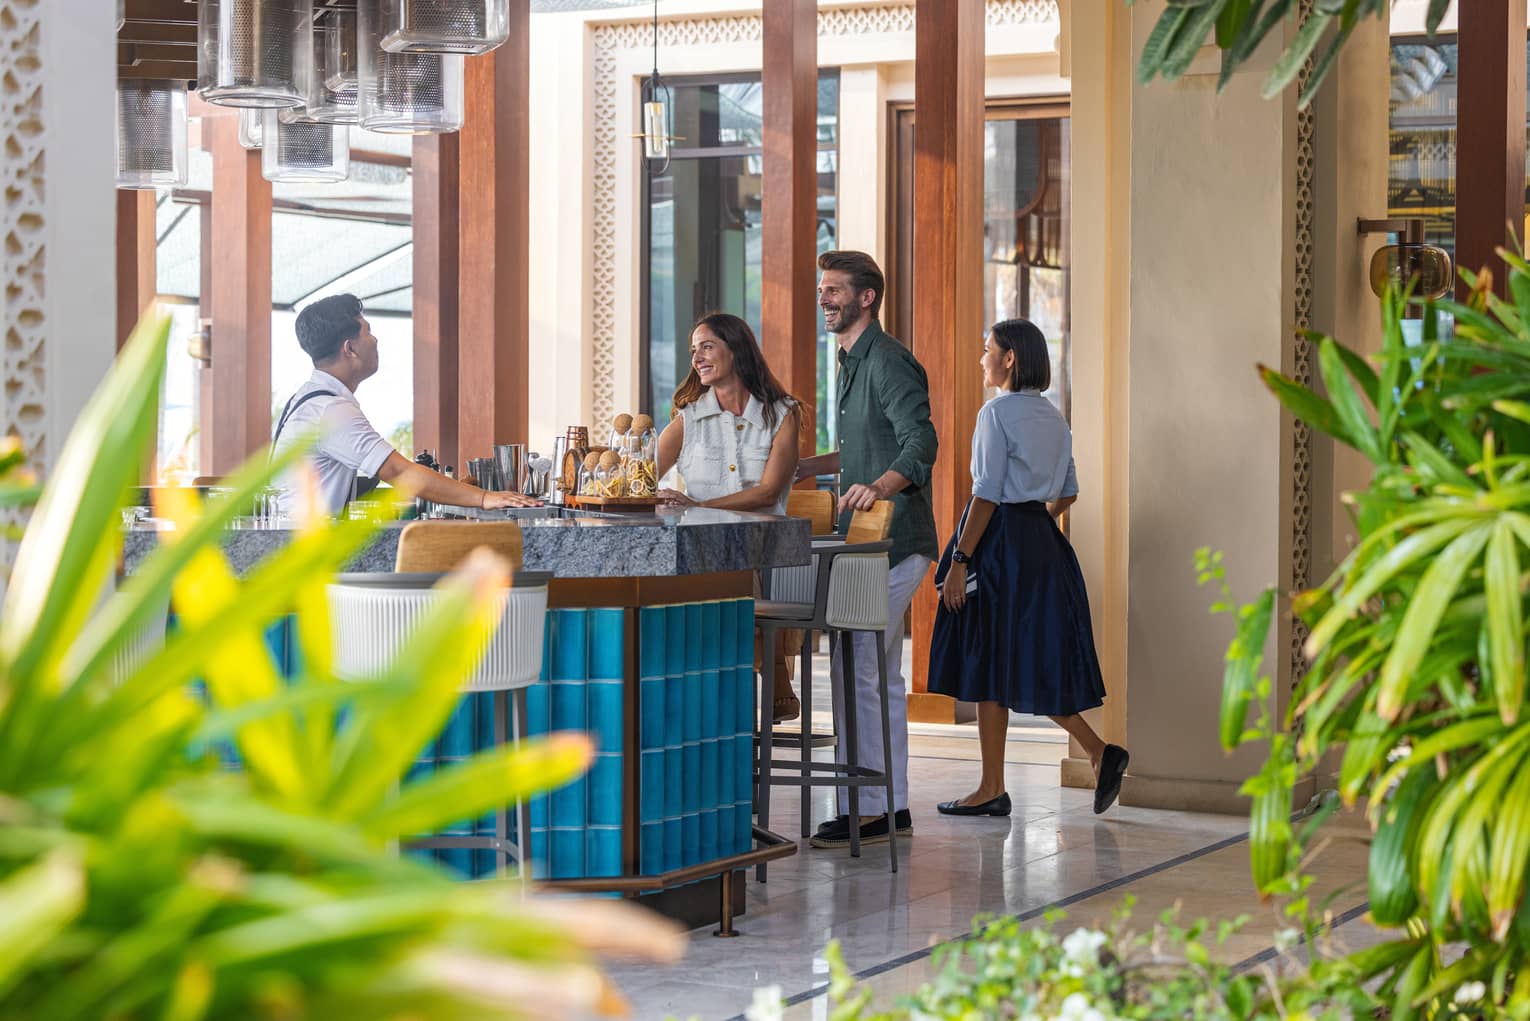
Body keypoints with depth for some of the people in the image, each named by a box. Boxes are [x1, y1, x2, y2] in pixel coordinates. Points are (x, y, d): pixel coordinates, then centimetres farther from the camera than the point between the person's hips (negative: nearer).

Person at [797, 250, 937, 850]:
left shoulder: (888, 362, -14)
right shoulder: (854, 363, 19)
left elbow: (920, 443, -27)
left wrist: (879, 487, -42)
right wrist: (805, 466, 28)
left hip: (892, 543, -11)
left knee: (857, 671, -11)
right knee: (881, 676, 13)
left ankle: (864, 810, -7)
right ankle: (892, 808, 18)